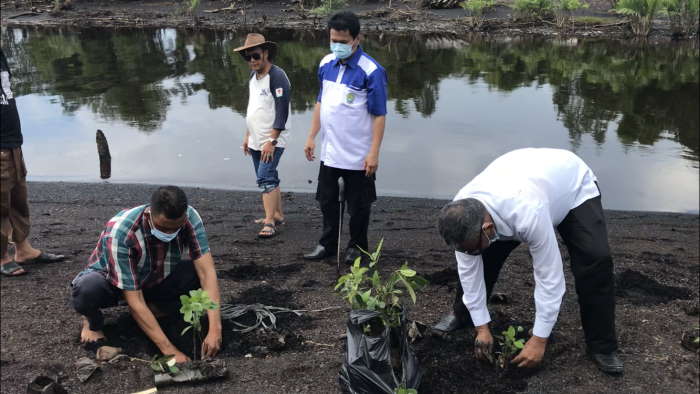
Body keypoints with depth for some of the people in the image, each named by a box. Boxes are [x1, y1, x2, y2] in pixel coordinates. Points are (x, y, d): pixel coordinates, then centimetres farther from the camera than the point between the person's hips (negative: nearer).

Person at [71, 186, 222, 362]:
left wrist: (215, 328, -42)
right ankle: (93, 321, -2)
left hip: (154, 282, 3)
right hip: (110, 280, -3)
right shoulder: (120, 232, -37)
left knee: (196, 272, -27)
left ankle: (156, 308, 2)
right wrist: (169, 350, -37)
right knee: (89, 289, -38)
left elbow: (207, 271, -30)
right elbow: (133, 300, -35)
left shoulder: (190, 218, -26)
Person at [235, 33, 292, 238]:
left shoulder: (277, 76, -15)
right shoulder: (253, 77, 12)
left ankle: (269, 222, -14)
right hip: (256, 141, 9)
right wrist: (248, 136, 19)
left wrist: (271, 141, -23)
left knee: (266, 178, -16)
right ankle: (278, 215, 27)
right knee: (269, 178, 15)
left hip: (272, 141, -9)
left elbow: (282, 112, -20)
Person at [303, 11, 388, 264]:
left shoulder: (371, 71, -16)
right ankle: (328, 243, 35)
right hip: (329, 151, 6)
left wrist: (374, 152, -17)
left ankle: (357, 247, 30)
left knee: (358, 205, 10)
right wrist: (311, 136, 10)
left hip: (358, 155, -5)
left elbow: (379, 115, -15)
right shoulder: (326, 64, 2)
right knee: (327, 200, 17)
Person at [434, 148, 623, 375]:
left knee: (596, 259, -25)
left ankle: (602, 346, -7)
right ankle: (462, 315, 19)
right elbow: (468, 269, -16)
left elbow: (550, 275, -36)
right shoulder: (462, 212, -29)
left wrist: (539, 339, -28)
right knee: (477, 257, -7)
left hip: (574, 186, -4)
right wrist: (481, 326, -12)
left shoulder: (528, 213, -47)